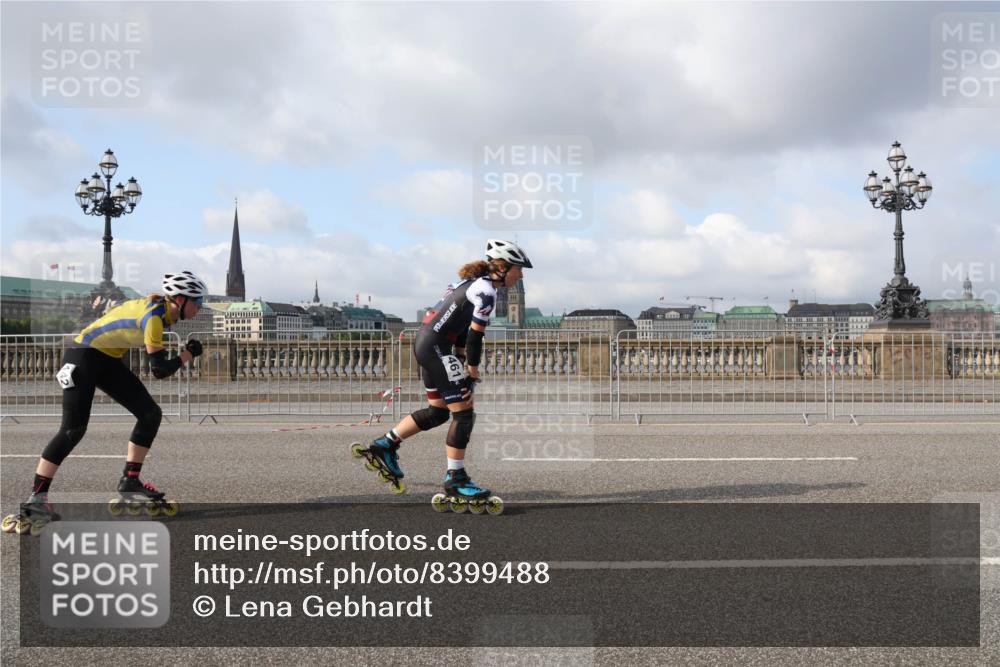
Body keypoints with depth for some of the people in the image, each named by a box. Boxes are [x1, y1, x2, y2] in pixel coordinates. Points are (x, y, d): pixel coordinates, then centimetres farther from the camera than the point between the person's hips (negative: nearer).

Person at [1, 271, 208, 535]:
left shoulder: (161, 305, 1)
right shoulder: (154, 316, -24)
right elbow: (159, 370, -25)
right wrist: (189, 354, -14)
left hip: (108, 360, 10)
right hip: (83, 355, -10)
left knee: (151, 414, 2)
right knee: (73, 430, -16)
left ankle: (129, 483, 11)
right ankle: (36, 498, -11)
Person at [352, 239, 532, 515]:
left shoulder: (474, 282, 17)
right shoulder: (486, 291, -14)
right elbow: (475, 336, -16)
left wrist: (462, 362, 15)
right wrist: (472, 372, -7)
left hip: (424, 343, 10)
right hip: (436, 347, -10)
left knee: (438, 411, 17)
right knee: (463, 412, -4)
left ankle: (384, 446, 23)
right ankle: (455, 482, 1)